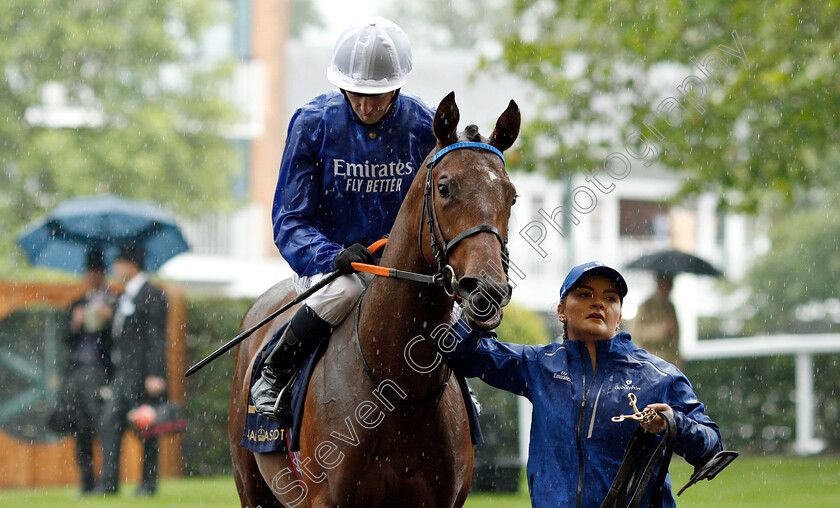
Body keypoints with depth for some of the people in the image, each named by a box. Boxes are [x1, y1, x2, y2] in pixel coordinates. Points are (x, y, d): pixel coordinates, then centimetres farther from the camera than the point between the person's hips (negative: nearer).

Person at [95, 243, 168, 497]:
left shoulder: (152, 295, -9)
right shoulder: (124, 297, 18)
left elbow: (157, 339, -14)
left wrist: (155, 375, -19)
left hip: (143, 373, -8)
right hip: (123, 373, 8)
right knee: (110, 423, -2)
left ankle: (149, 483, 6)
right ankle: (109, 483, -4)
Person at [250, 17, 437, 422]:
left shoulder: (426, 127, -2)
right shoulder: (312, 123, -9)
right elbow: (289, 221, -10)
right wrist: (334, 256, -29)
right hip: (327, 262, -3)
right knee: (345, 290, -36)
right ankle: (273, 376, -13)